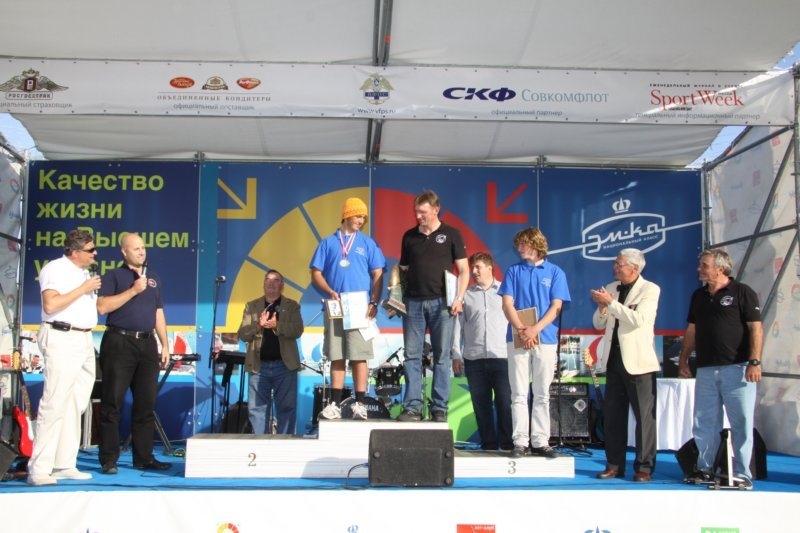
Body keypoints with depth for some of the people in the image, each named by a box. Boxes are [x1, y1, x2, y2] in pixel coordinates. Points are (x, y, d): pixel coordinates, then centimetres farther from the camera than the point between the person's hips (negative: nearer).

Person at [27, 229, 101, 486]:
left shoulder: (84, 273, 20)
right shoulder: (55, 269, -6)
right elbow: (50, 305, -19)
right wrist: (83, 289, -14)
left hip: (84, 340, 9)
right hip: (62, 339, -9)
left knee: (76, 405, 8)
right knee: (55, 405, -11)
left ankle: (64, 465, 13)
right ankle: (39, 470, -7)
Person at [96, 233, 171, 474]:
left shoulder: (153, 278, 19)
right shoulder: (113, 276, 4)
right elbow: (102, 306, -11)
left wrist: (165, 345, 13)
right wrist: (133, 290, -13)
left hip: (147, 343, 5)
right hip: (119, 342, -5)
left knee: (146, 404, 6)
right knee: (112, 402, -3)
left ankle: (143, 457, 12)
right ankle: (109, 459, 2)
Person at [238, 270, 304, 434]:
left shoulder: (292, 305, 7)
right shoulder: (251, 306, 11)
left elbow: (297, 331, -7)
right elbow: (243, 334, 2)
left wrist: (277, 325, -23)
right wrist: (258, 325, -18)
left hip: (285, 365, -1)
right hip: (259, 365, 1)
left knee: (286, 407, 1)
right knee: (257, 408, 2)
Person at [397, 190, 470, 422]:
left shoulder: (451, 235, 4)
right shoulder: (409, 236, 12)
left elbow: (464, 270, 3)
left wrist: (459, 298, -9)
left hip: (441, 302, -3)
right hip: (413, 301, 3)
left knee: (442, 357, 1)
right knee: (412, 356, 1)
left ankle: (439, 408, 7)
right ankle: (412, 407, 5)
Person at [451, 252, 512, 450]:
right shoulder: (466, 294, 14)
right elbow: (458, 325, 12)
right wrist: (456, 355, 5)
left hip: (502, 356, -2)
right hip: (474, 359, 2)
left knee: (505, 402, -5)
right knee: (481, 404, 3)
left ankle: (508, 445, 1)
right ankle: (488, 445, 10)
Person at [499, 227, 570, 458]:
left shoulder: (555, 272, 6)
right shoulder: (513, 271, 8)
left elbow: (556, 307, -1)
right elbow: (507, 304, 1)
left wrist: (535, 329, -15)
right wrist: (522, 330, -13)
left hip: (546, 339, 0)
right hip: (517, 339, 0)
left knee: (542, 394, 5)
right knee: (519, 394, 0)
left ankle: (540, 441, 9)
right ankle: (520, 442, 4)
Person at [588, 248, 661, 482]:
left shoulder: (649, 289, -5)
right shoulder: (611, 288, 11)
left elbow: (638, 319, -20)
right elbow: (598, 324, 13)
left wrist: (610, 302, -19)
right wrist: (602, 307, -7)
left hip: (638, 362, -6)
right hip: (614, 360, 6)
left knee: (644, 416, 0)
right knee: (612, 416, 8)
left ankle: (644, 467, 8)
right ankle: (614, 464, 17)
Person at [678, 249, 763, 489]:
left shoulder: (742, 293, -3)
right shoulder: (699, 296, 15)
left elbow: (756, 329, -8)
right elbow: (692, 330, 19)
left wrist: (754, 361, -16)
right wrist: (683, 359, 15)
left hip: (737, 368, -6)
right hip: (706, 370, 6)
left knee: (742, 423, -1)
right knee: (703, 424, 8)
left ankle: (742, 474, 6)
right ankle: (705, 469, 18)